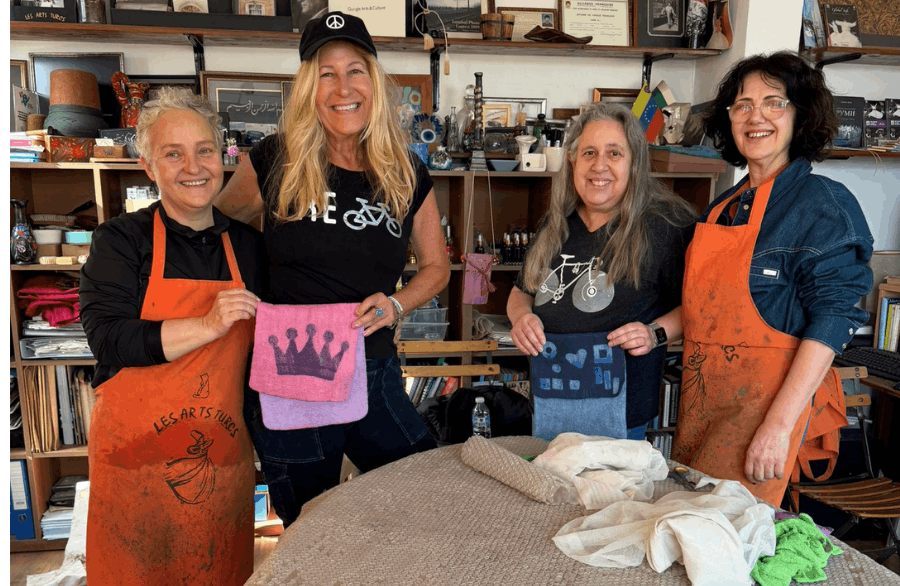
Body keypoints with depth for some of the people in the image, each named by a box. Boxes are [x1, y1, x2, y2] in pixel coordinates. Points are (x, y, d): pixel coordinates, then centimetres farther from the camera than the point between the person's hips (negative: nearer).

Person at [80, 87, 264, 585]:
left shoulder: (248, 246, 6)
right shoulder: (120, 240, -4)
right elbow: (108, 339, -15)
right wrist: (207, 326, -24)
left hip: (226, 459, 3)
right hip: (137, 458, -3)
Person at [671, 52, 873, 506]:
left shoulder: (823, 204, -9)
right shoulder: (723, 207, 12)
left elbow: (832, 320, -16)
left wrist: (780, 425, -21)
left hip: (763, 396, -6)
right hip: (700, 393, 7)